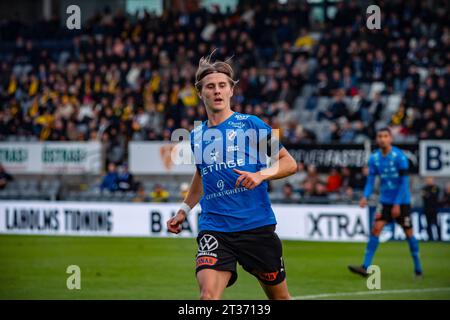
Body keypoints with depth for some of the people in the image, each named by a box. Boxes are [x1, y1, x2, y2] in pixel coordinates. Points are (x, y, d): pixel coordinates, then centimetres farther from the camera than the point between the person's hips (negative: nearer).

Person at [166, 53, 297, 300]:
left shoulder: (250, 125, -1)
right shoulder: (196, 136, 11)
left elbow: (289, 163, 0)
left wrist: (261, 175, -17)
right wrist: (184, 210, 25)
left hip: (256, 226, -2)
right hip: (214, 230, 2)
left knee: (279, 296, 12)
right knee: (208, 295, -21)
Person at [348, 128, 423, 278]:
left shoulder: (399, 157, -15)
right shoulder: (374, 158, -1)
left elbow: (404, 182, -15)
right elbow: (371, 179, 1)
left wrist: (397, 204, -18)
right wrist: (365, 196, -18)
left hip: (402, 202, -4)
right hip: (385, 200, 4)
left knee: (408, 233, 4)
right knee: (376, 229, -9)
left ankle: (418, 267, 20)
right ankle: (365, 267, -13)